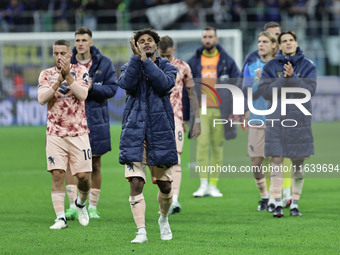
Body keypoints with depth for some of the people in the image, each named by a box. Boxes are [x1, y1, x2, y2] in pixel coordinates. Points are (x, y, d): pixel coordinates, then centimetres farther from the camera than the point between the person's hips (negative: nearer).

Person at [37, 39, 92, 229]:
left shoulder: (80, 71, 3)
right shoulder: (46, 74, 6)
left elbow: (82, 95, -13)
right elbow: (42, 98, -9)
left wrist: (68, 76, -20)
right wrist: (58, 81, -19)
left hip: (78, 133, -1)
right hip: (55, 133, 1)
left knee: (84, 176, -2)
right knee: (57, 175, -8)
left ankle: (81, 204, 28)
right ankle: (60, 218, -4)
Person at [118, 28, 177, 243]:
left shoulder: (167, 67, 8)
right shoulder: (130, 67, 10)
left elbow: (164, 84, -15)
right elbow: (126, 84, -12)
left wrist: (146, 60, -16)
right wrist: (136, 58, -16)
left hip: (161, 131, 0)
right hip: (135, 132, 0)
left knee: (165, 184, 9)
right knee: (136, 183, -12)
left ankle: (164, 219, 36)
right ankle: (141, 231, -12)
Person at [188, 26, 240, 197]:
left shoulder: (226, 61, 6)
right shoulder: (194, 61, 9)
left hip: (220, 110, 0)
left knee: (217, 146, 2)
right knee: (202, 143, -12)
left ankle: (213, 185, 8)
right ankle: (203, 185, -12)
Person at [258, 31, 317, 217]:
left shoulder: (307, 66, 4)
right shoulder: (270, 66, 5)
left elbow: (310, 89, -8)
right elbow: (264, 91, -4)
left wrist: (292, 77, -19)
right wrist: (283, 79, -14)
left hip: (300, 119, 0)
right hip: (276, 119, 0)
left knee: (298, 164, 3)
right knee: (276, 162, -6)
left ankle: (295, 204, 9)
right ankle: (277, 204, -5)